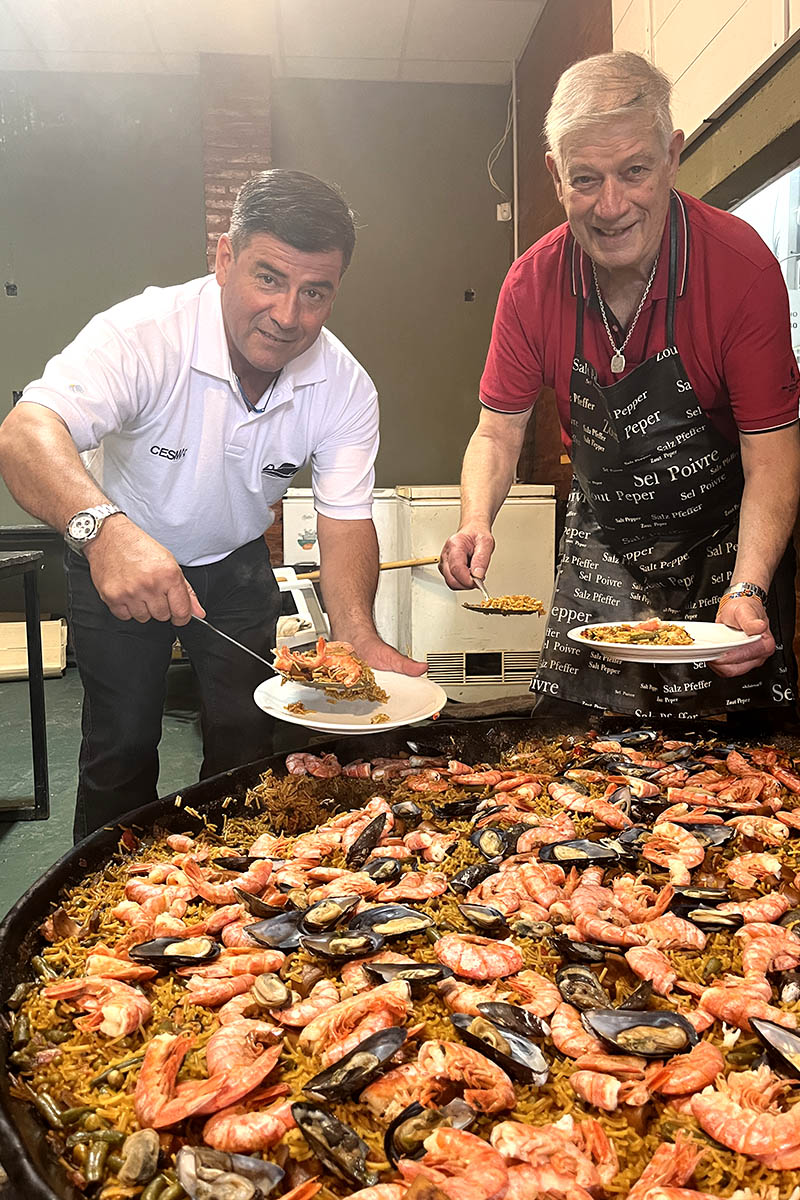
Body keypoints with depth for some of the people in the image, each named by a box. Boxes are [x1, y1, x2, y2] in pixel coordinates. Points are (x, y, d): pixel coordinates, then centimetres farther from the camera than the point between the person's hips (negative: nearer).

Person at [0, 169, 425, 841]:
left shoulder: (346, 388, -20)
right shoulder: (144, 334, -32)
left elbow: (345, 518, -19)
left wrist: (358, 635, -37)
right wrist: (106, 528, -66)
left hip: (236, 564, 3)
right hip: (115, 558, -3)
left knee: (246, 740, 6)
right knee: (121, 740, 1)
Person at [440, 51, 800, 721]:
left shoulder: (741, 264, -21)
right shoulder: (534, 282, -11)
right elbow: (499, 430, -6)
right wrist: (477, 522, -26)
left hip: (723, 547, -2)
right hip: (600, 548, 3)